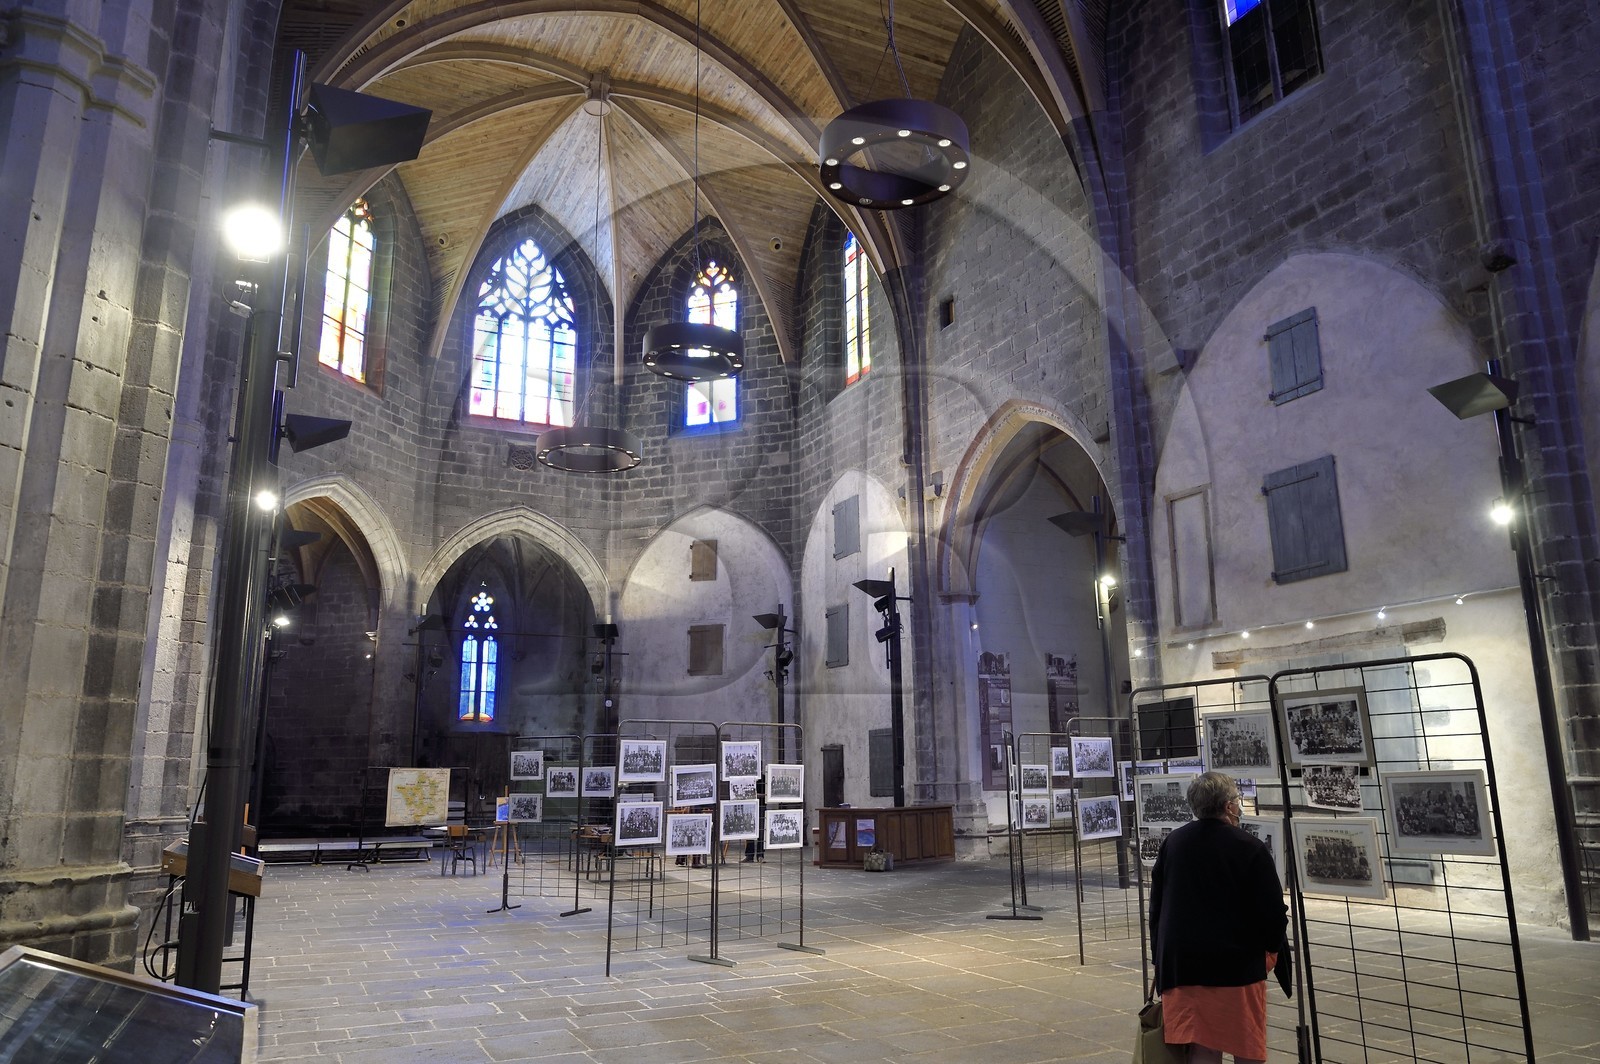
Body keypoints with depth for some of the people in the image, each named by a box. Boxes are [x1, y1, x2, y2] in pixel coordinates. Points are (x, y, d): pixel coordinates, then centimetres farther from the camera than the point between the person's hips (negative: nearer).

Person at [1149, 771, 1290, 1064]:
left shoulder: (1172, 842, 2)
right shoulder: (1250, 848, -14)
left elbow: (1156, 906, 8)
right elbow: (1273, 911, -11)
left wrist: (1162, 957, 19)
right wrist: (1272, 946, 11)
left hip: (1182, 966, 4)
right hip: (1238, 965, -4)